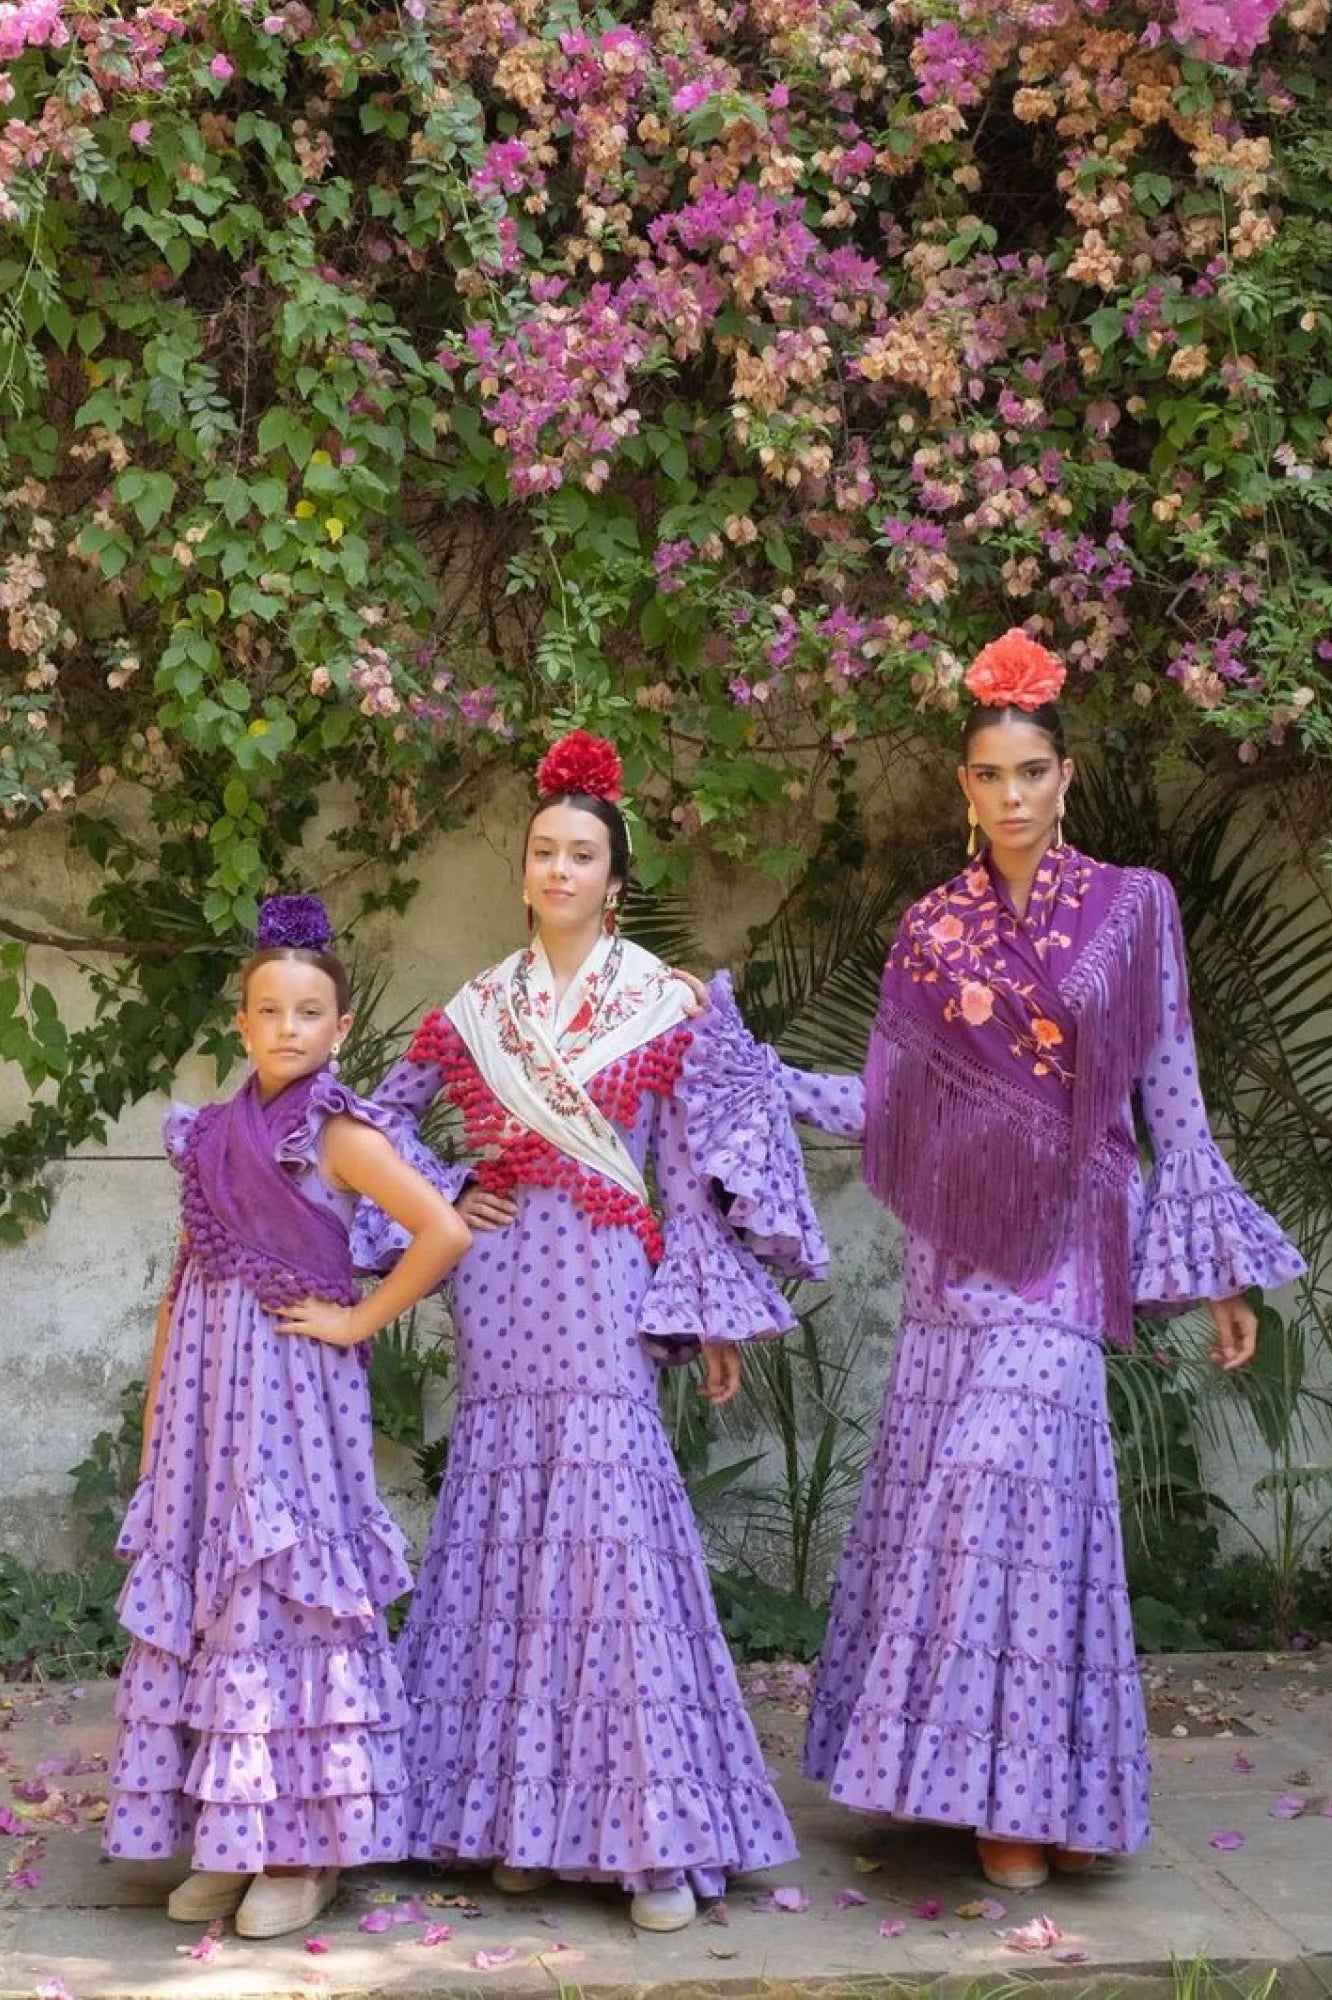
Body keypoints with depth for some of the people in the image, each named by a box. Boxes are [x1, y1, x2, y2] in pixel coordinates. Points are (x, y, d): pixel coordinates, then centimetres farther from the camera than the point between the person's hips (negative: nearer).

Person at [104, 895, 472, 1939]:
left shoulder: (337, 1135, -7)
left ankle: (304, 1847, 6)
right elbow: (185, 1277, 14)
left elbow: (446, 1231, -17)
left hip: (292, 1383, -6)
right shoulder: (212, 1134, 10)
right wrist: (156, 1411, 12)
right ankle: (228, 1840, 16)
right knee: (199, 1596, 6)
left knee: (289, 1591, -3)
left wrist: (359, 1321, -12)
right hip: (208, 1383, 6)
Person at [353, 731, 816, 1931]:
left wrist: (711, 1317, 2)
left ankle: (653, 1835, -5)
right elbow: (384, 1114, 21)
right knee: (502, 1526, 4)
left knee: (611, 1524, -9)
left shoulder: (660, 1008, 2)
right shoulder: (478, 1009, 10)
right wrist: (439, 1201, 6)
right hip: (502, 1285, 3)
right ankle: (516, 1815, 13)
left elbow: (688, 1172, 3)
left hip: (604, 1290, -3)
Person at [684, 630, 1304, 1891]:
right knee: (960, 1491, -1)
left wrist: (1220, 1263, 3)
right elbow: (884, 1103, 8)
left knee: (1028, 1490, -9)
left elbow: (1171, 1094, 4)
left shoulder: (1131, 909, 3)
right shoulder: (932, 930, 8)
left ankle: (1039, 1786, 3)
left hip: (1066, 1245, -2)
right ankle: (989, 1787, 10)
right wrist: (744, 1065, 0)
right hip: (961, 1248, 2)